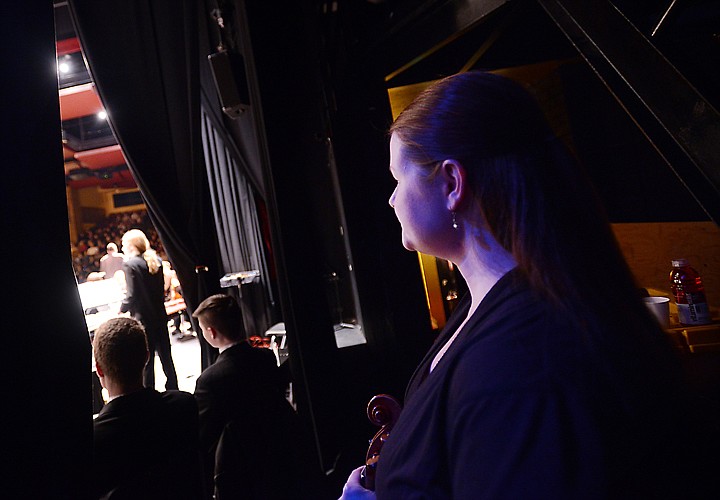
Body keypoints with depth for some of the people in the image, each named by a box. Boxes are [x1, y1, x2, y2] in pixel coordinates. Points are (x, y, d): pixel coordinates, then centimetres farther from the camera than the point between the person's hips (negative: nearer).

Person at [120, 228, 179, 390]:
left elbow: (131, 296, -16)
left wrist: (120, 311, -2)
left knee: (146, 360, 4)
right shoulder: (156, 260, 5)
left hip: (142, 318, -6)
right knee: (165, 355, 16)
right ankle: (172, 388, 27)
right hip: (160, 315, 6)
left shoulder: (129, 264, -14)